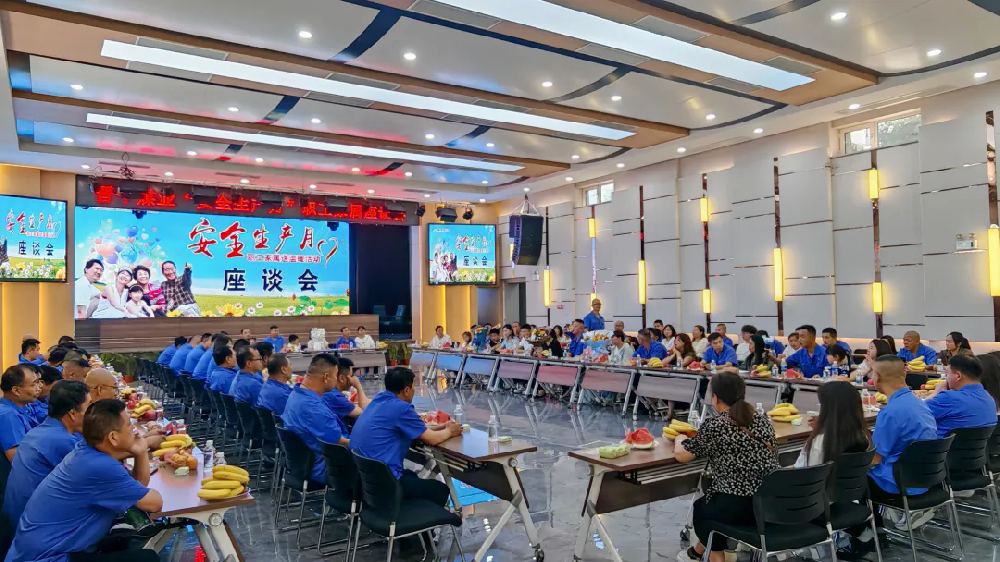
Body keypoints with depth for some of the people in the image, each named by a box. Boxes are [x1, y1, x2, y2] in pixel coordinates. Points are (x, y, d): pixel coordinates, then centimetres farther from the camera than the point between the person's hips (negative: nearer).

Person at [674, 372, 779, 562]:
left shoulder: (714, 426, -11)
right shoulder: (763, 420, 6)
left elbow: (681, 456, -1)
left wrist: (679, 439, 22)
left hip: (738, 509, -6)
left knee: (700, 508, 27)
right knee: (708, 502, 32)